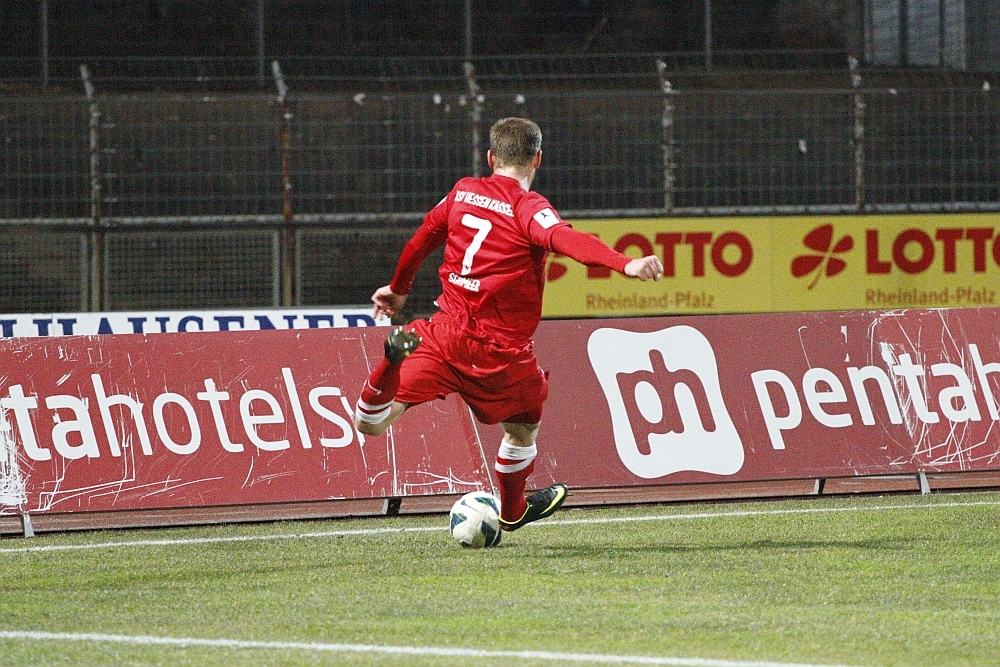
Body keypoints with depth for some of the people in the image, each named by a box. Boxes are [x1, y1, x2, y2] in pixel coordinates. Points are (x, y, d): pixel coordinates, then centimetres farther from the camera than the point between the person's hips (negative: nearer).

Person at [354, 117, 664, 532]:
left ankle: (398, 357, -26)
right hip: (503, 353, -4)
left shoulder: (463, 192, 8)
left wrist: (398, 289, 41)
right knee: (523, 426, 26)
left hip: (448, 332, 4)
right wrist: (626, 264, -45)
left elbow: (422, 239, 23)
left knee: (370, 424, 1)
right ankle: (511, 511, 43)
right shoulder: (528, 207, -10)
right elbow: (565, 239, -31)